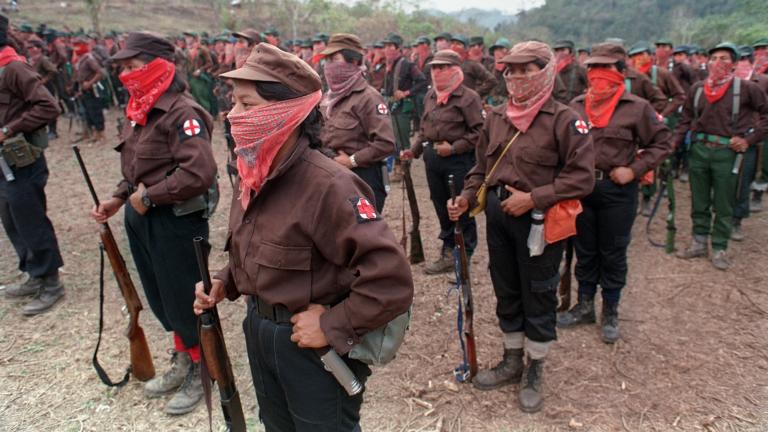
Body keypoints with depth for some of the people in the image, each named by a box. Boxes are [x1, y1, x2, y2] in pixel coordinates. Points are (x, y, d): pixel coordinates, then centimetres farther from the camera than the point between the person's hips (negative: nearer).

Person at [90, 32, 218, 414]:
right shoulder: (139, 111, 10)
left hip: (177, 221, -9)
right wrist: (119, 198, 7)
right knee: (161, 298, 20)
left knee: (184, 299, 5)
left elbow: (200, 173, -30)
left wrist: (149, 197, -20)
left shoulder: (181, 112, -19)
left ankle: (202, 369, 27)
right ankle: (183, 360, 40)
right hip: (142, 218, 9)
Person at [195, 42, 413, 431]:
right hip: (258, 332, 8)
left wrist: (332, 328, -25)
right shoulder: (254, 175, -3)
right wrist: (224, 282, 1)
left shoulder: (327, 185, -30)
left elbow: (392, 280, -33)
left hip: (313, 346, -7)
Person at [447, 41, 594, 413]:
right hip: (498, 215, 6)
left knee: (538, 297, 8)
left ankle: (534, 372, 28)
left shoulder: (563, 119, -10)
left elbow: (581, 176, -14)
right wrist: (466, 198, -2)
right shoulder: (496, 117, 7)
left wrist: (533, 198, -20)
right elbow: (482, 167, 14)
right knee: (506, 291, 17)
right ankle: (512, 361, 37)